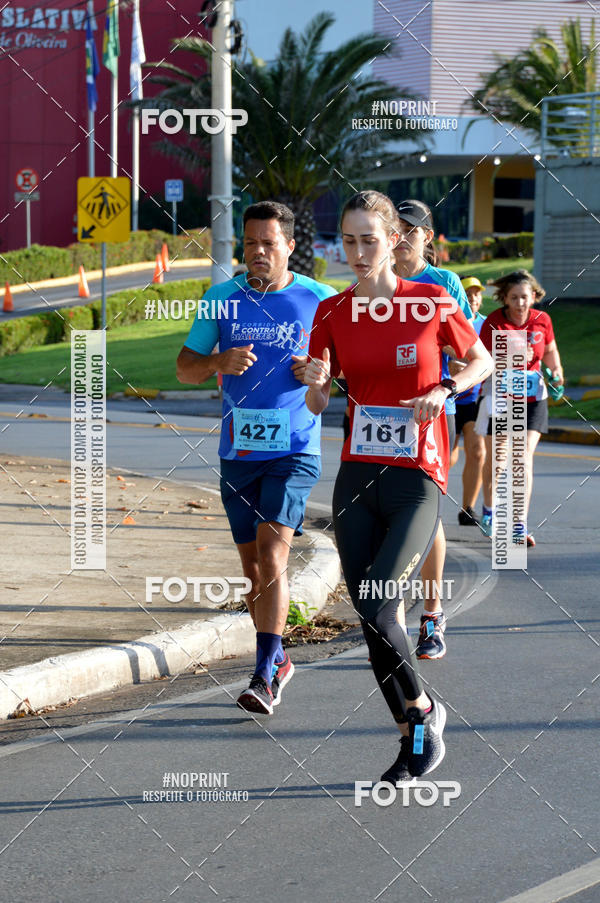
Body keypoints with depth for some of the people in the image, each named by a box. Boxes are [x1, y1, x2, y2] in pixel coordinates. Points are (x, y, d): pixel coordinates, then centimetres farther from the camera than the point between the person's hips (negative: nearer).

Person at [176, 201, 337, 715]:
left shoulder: (319, 301, -1)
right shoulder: (222, 299, 5)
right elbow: (185, 368, 8)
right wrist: (219, 363, -13)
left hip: (293, 451, -4)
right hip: (238, 453, 4)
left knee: (272, 556, -17)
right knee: (254, 569, 10)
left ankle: (265, 677, -16)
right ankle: (279, 660, 28)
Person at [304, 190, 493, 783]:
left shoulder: (433, 303, -5)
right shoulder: (333, 312, 5)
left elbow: (482, 361, 10)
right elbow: (317, 405, 8)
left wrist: (444, 389, -9)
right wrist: (316, 384, -15)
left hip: (417, 479, -4)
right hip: (357, 477, 4)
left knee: (376, 607, -18)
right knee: (370, 617, 3)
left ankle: (424, 710, 7)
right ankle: (411, 739, 17)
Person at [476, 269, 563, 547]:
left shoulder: (542, 320, -3)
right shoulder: (493, 324, -14)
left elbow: (550, 351, 15)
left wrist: (556, 372, 0)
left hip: (532, 396, 1)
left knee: (524, 459, -12)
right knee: (493, 459, 10)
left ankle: (519, 526, -13)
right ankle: (489, 511, 38)